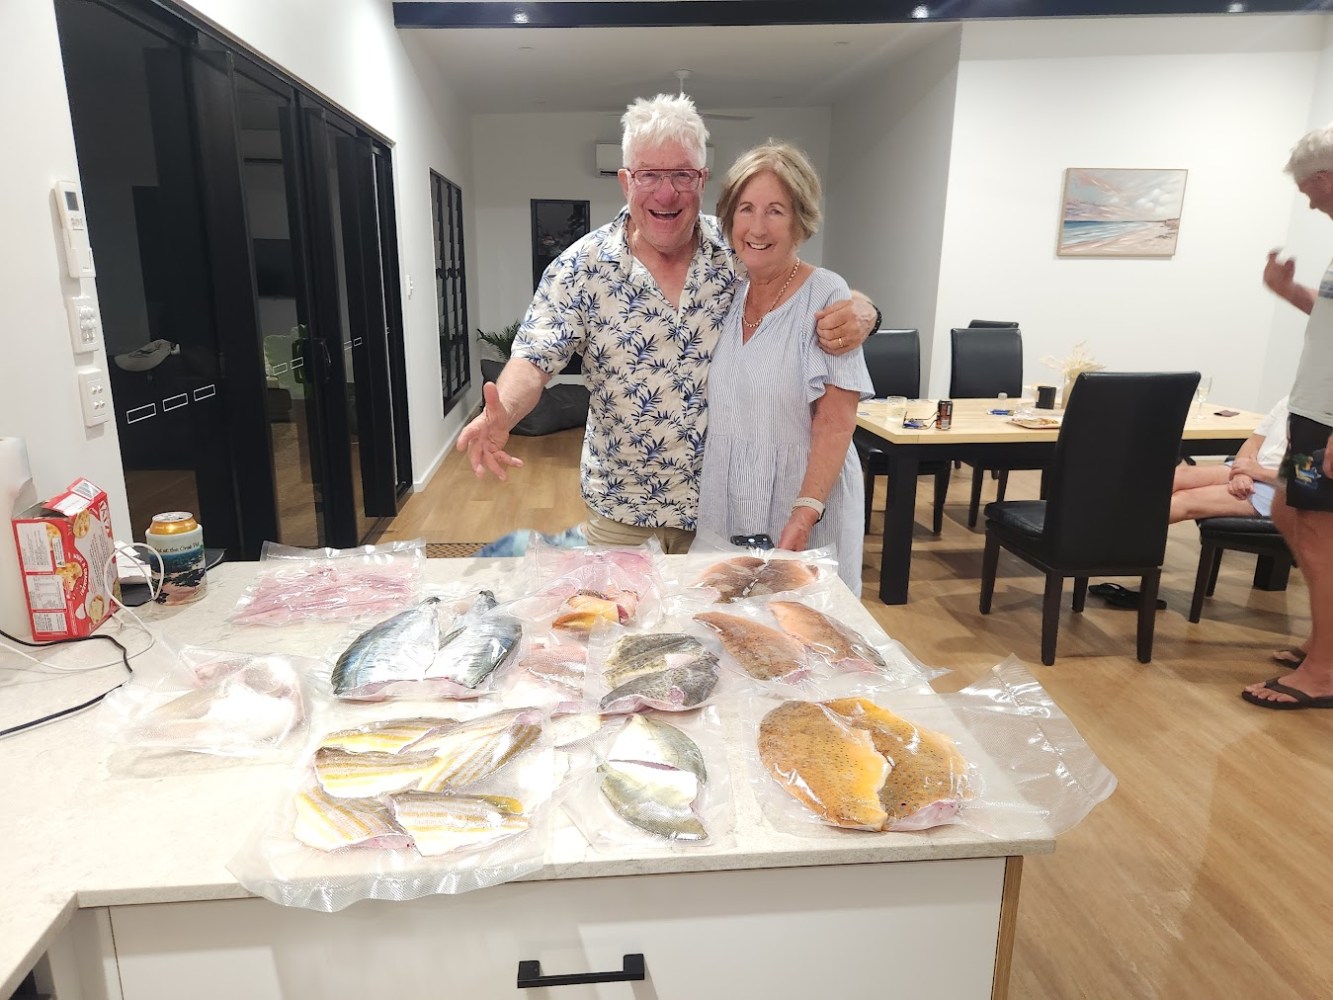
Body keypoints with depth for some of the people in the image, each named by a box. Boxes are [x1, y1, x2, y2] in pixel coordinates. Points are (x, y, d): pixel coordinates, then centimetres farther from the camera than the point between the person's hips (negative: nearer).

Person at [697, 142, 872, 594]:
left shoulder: (825, 294, -10)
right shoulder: (727, 291, 5)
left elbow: (836, 422, -14)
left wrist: (804, 514, -23)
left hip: (801, 494, -5)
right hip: (726, 501, 5)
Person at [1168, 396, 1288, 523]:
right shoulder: (1286, 402, 15)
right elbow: (1254, 442, 11)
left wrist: (1260, 472, -19)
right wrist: (1242, 473, -10)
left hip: (1271, 486, -6)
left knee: (1187, 500, -23)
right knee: (1181, 474, -19)